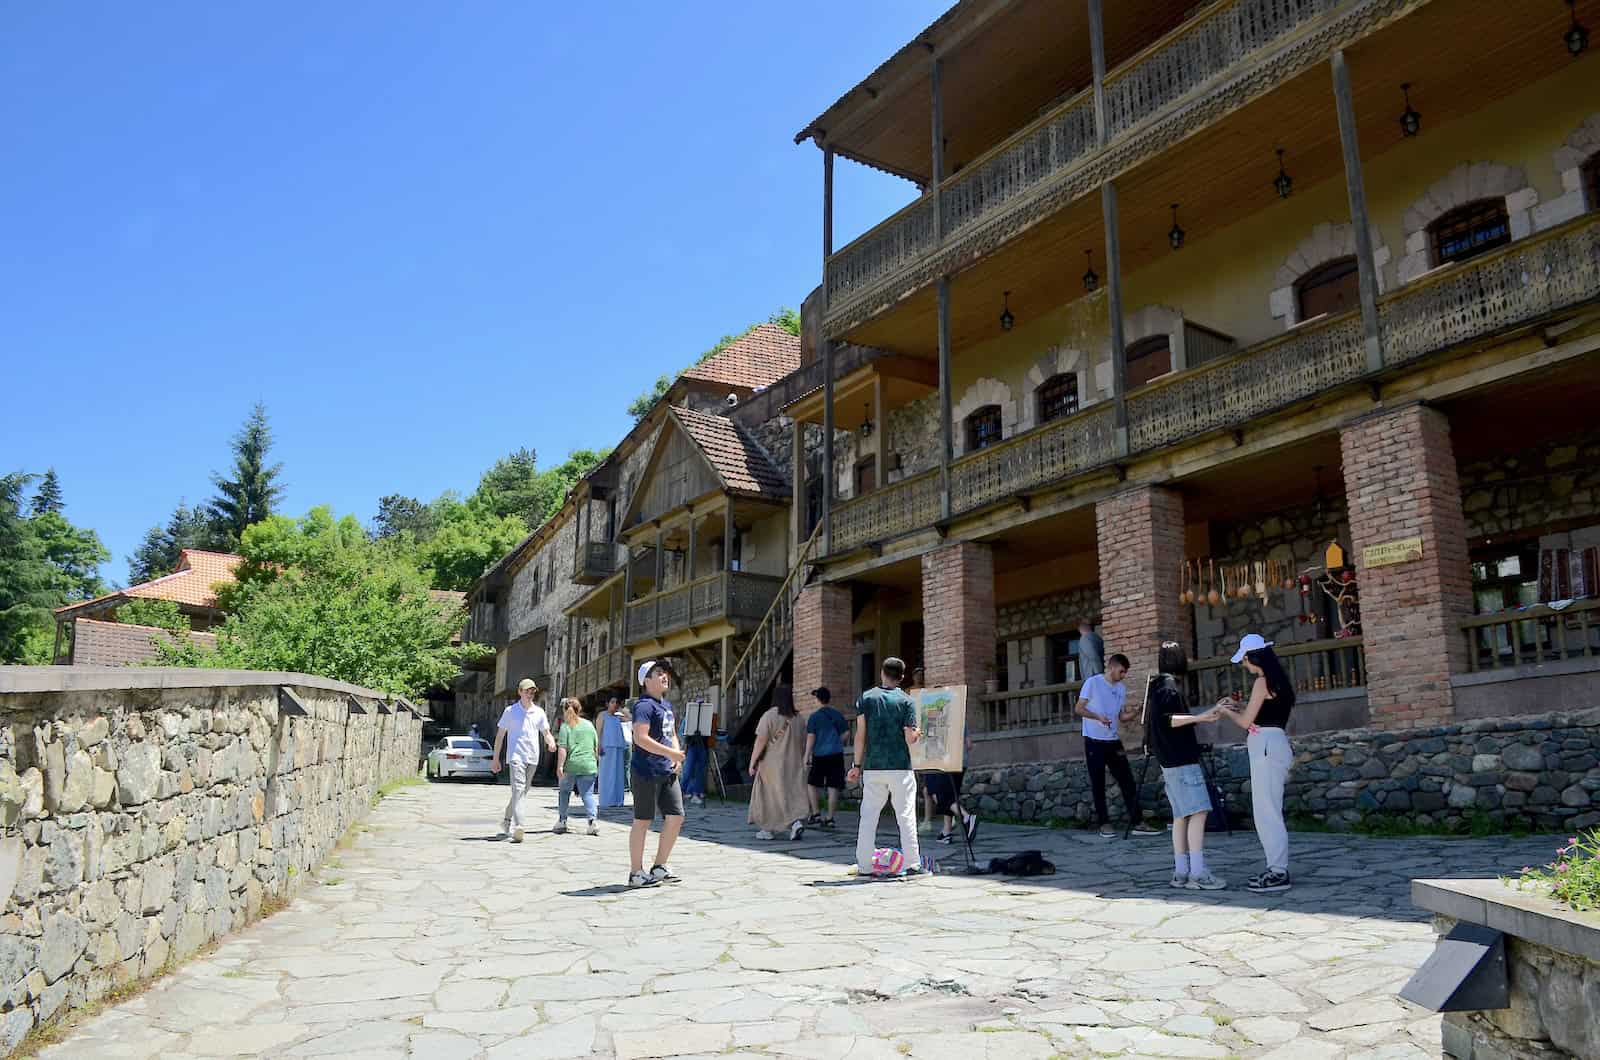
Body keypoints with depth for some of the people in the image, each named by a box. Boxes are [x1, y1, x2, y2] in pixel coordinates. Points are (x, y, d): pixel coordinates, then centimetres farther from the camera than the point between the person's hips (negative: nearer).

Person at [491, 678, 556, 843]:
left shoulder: (539, 712, 10)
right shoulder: (510, 711, 1)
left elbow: (546, 733, 13)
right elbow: (500, 735, 5)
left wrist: (551, 741, -10)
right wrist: (495, 758, 3)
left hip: (533, 758, 5)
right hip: (516, 756, -5)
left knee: (522, 792, 14)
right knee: (518, 790, -18)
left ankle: (507, 822, 33)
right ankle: (517, 827, -27)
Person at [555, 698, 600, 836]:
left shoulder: (566, 726, -3)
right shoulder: (589, 725, 10)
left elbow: (563, 748, -11)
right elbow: (596, 746, 14)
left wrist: (559, 766, -10)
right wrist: (595, 760, 26)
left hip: (570, 765, -2)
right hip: (588, 765, 2)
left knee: (564, 792, 17)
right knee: (587, 794, 4)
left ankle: (562, 821, 20)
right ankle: (592, 820, -13)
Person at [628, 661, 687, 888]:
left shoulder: (667, 706, 17)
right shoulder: (644, 705, -13)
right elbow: (641, 738, -23)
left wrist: (676, 755, 8)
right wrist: (670, 753, -21)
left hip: (667, 772, 9)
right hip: (647, 773, -9)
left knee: (676, 817, 7)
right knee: (643, 821, 0)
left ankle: (659, 867, 20)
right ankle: (636, 873, 11)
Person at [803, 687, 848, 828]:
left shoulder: (814, 716, -4)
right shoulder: (838, 714, 7)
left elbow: (811, 737, -8)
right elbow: (845, 733, 11)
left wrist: (807, 756, -5)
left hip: (819, 755, -3)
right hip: (836, 754, 3)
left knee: (812, 784, 12)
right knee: (833, 788, 2)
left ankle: (816, 814, 7)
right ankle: (830, 819, 3)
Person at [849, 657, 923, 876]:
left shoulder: (866, 698, 4)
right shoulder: (906, 701, -1)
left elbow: (860, 733, 0)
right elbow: (910, 738, -9)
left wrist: (857, 764, 5)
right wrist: (918, 735, 14)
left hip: (872, 766, 2)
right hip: (900, 766, -1)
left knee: (868, 815, 7)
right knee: (906, 815, 5)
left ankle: (864, 865, 8)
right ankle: (912, 864, 7)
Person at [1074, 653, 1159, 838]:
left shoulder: (1122, 688, 11)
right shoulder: (1093, 683, -6)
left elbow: (1121, 716, 12)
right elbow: (1078, 709, -7)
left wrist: (1130, 714, -10)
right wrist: (1097, 716, -22)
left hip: (1113, 741, 5)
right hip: (1094, 741, -5)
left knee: (1128, 781, 1)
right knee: (1098, 784, 0)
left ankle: (1138, 822, 4)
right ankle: (1104, 823, 7)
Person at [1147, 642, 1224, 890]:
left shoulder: (1161, 685, 18)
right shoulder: (1169, 686, -9)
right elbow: (1164, 720, -21)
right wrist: (1198, 717, -26)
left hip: (1172, 760, 10)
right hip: (1181, 760, -10)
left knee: (1181, 816, 7)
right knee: (1198, 812, -12)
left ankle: (1181, 872, 6)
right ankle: (1198, 874, -16)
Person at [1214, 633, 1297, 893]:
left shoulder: (1262, 682, -12)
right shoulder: (1277, 680, 16)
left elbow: (1246, 721, -10)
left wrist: (1225, 711, 7)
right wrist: (1237, 707, 23)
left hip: (1266, 747, -10)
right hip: (1272, 746, 10)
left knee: (1267, 811, -7)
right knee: (1267, 811, 14)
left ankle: (1279, 873, -5)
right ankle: (1276, 868, 18)